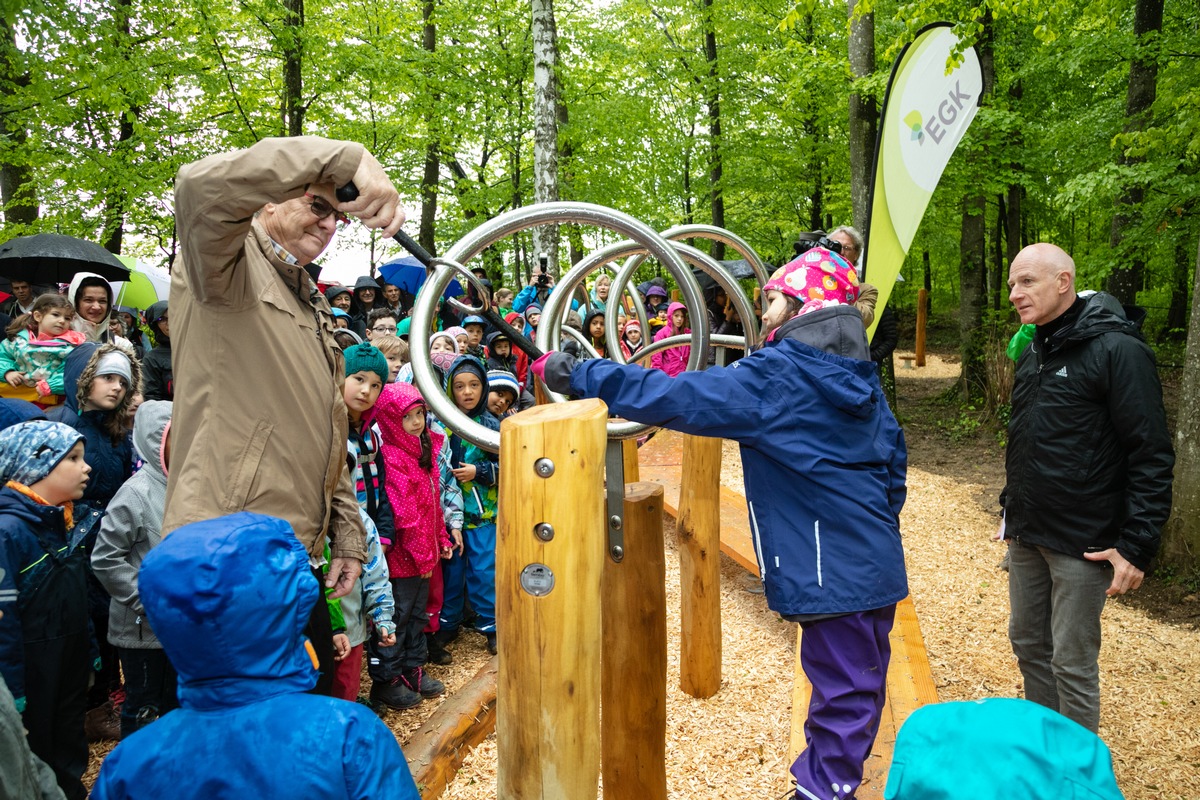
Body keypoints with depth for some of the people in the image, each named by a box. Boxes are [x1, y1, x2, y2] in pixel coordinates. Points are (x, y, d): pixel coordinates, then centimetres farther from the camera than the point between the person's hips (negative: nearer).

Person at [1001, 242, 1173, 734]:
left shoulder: (1117, 350, -15)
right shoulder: (1034, 353, 10)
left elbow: (1151, 455, -17)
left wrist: (1136, 545, -19)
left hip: (1082, 542, -8)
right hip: (1026, 536, 8)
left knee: (1073, 663, 3)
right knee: (1028, 644, 17)